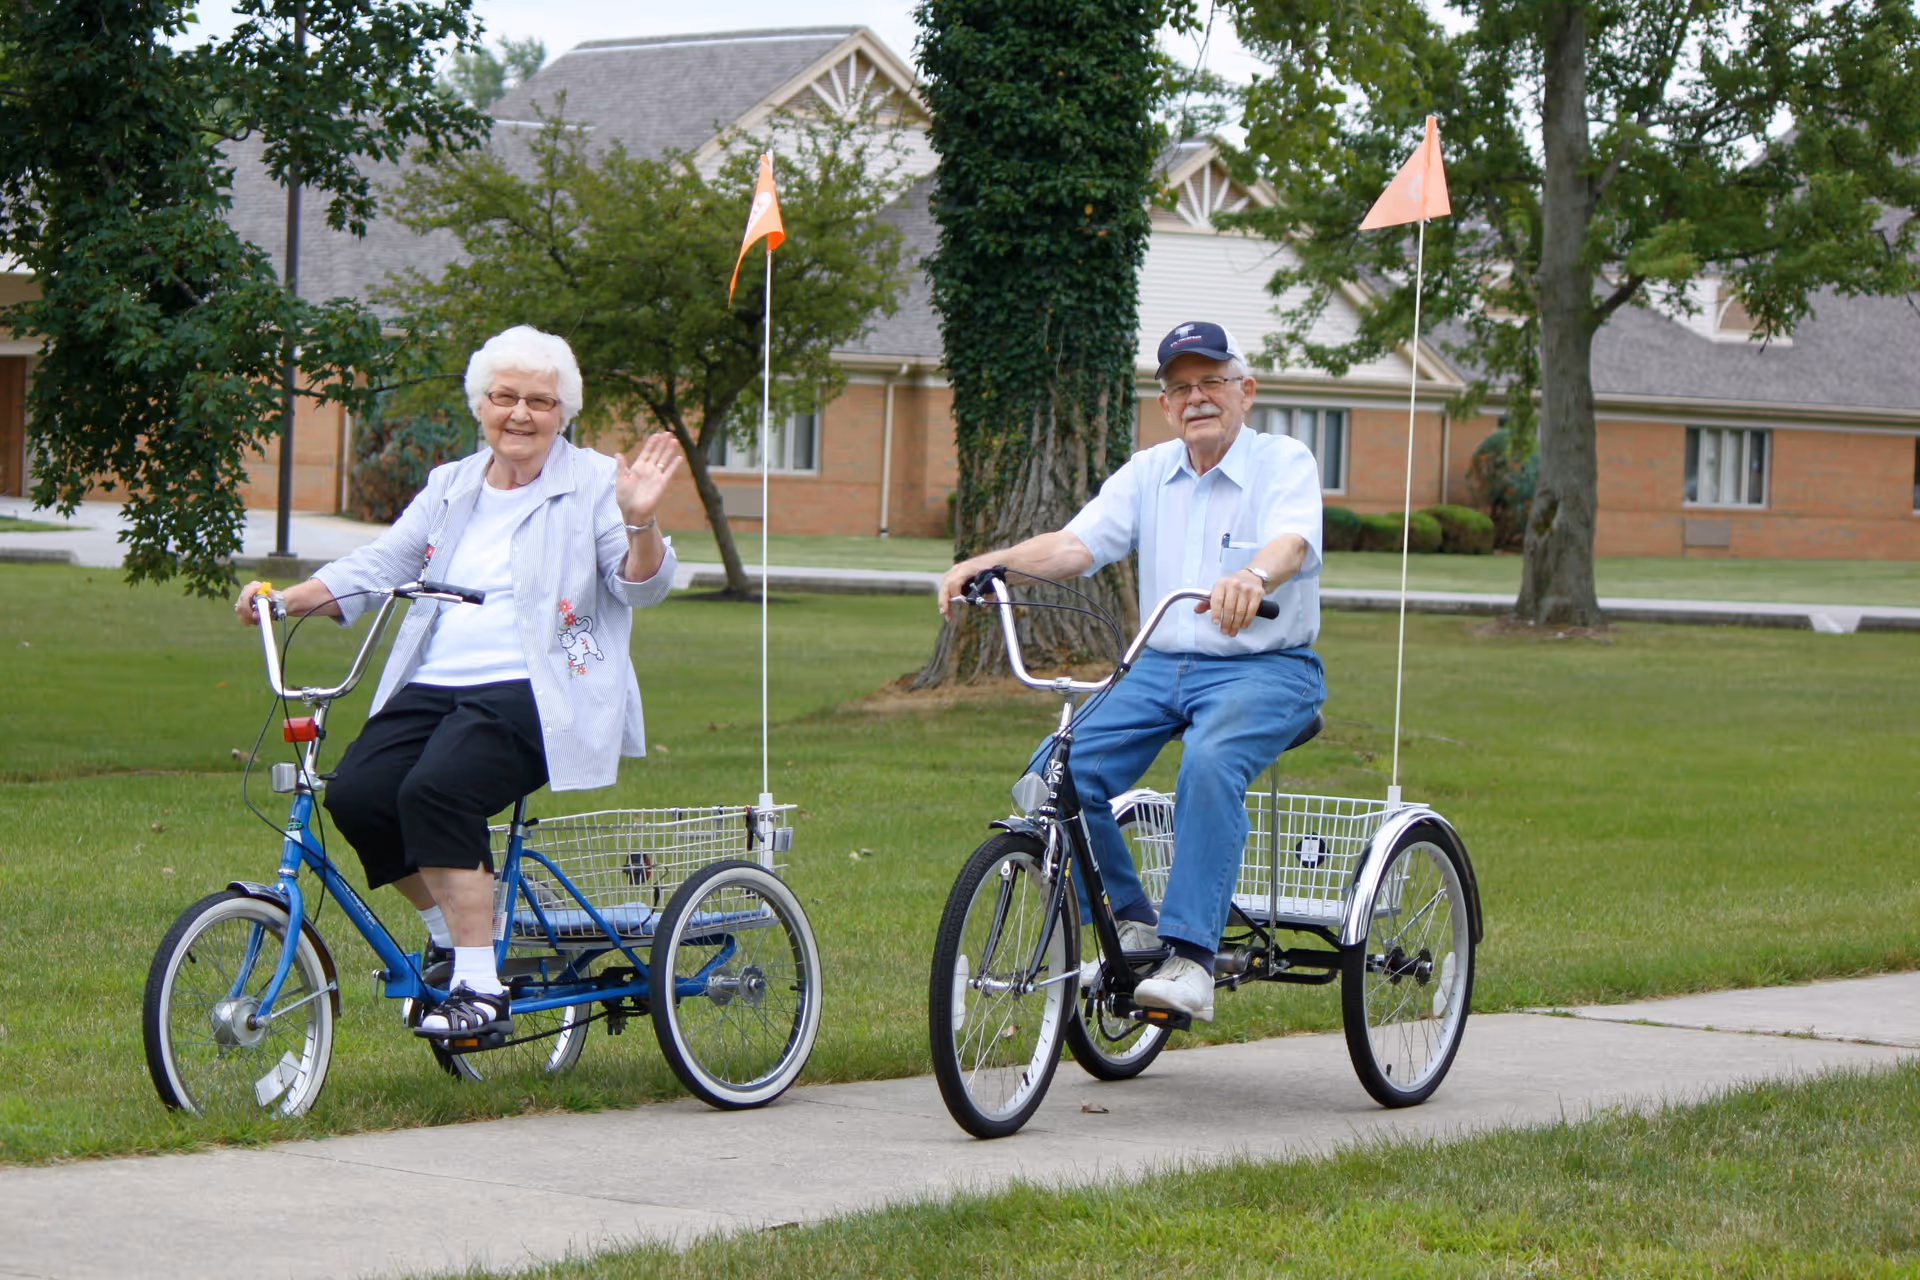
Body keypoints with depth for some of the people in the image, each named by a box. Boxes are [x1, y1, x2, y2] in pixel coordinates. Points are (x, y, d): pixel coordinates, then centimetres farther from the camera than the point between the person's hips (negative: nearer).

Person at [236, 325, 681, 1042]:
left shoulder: (593, 484, 4)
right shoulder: (451, 487, 20)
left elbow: (641, 585, -6)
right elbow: (380, 566, 14)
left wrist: (639, 523, -26)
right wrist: (287, 600, -1)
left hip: (532, 694, -6)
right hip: (434, 687, 6)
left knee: (436, 789, -31)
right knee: (357, 794, -18)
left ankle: (481, 990, -25)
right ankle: (452, 930, 7)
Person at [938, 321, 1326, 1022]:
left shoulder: (1285, 463, -4)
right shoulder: (1148, 473, 12)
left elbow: (1292, 542, -25)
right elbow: (1074, 545, 1)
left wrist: (1251, 578, -49)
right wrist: (991, 562, -18)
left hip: (1263, 669, -5)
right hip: (1161, 666, 5)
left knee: (1209, 763, -36)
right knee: (1066, 772, -18)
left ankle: (1190, 960, -37)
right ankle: (1132, 921, 2)